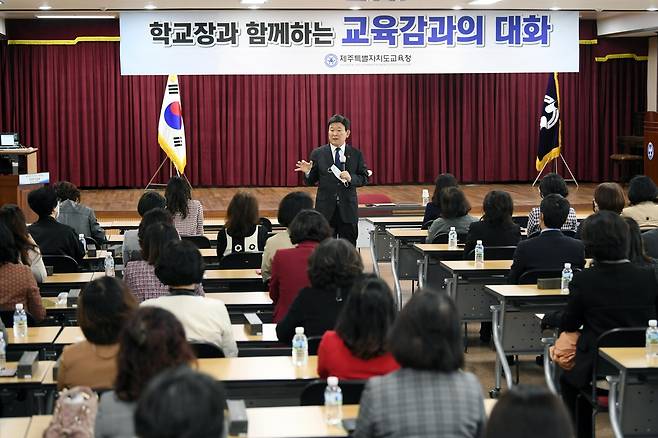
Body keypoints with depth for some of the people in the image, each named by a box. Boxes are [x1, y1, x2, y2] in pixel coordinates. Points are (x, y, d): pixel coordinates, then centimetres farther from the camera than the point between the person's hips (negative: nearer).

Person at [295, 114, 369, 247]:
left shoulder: (356, 154, 4)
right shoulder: (317, 154, 3)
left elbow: (364, 178, 3)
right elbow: (311, 181, 4)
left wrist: (351, 178, -16)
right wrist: (307, 172, -18)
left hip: (348, 209, 0)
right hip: (325, 209, 0)